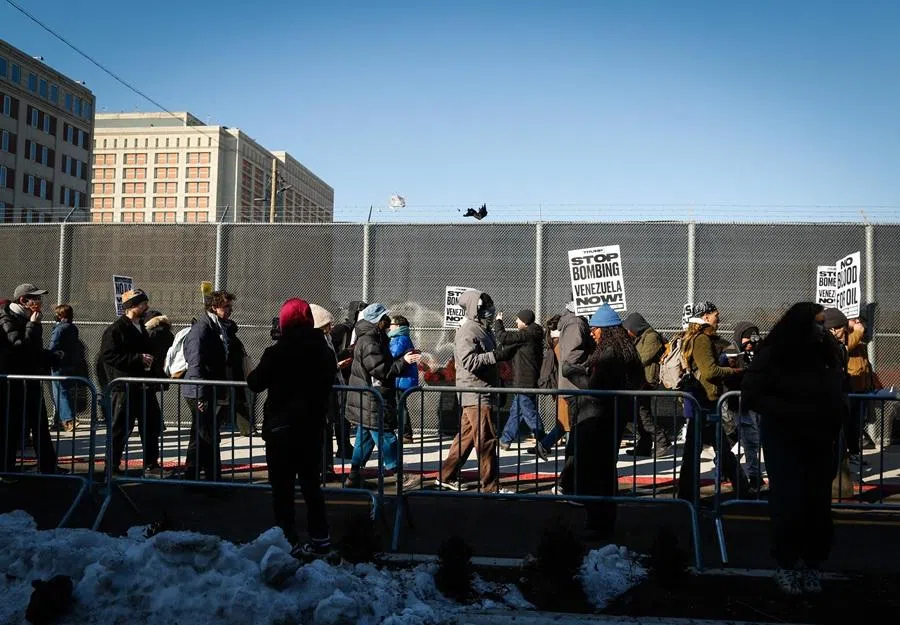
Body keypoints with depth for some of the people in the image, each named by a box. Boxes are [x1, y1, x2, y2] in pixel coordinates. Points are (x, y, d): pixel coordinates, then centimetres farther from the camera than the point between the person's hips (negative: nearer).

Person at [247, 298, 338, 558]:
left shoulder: (277, 353, -16)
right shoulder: (325, 351, 1)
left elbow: (255, 383, -6)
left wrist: (254, 372, 12)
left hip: (281, 427, -5)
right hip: (313, 426, 5)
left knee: (282, 487, 4)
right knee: (310, 482, 16)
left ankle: (288, 542, 6)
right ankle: (320, 539, 19)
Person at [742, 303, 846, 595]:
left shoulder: (830, 351, 1)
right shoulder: (773, 355, -13)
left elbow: (841, 388, 17)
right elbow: (752, 395, -15)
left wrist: (840, 410, -3)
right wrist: (792, 412, -23)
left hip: (822, 441, 4)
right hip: (785, 442, -4)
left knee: (819, 505, 6)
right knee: (788, 504, -3)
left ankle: (812, 564, 20)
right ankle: (786, 564, 15)